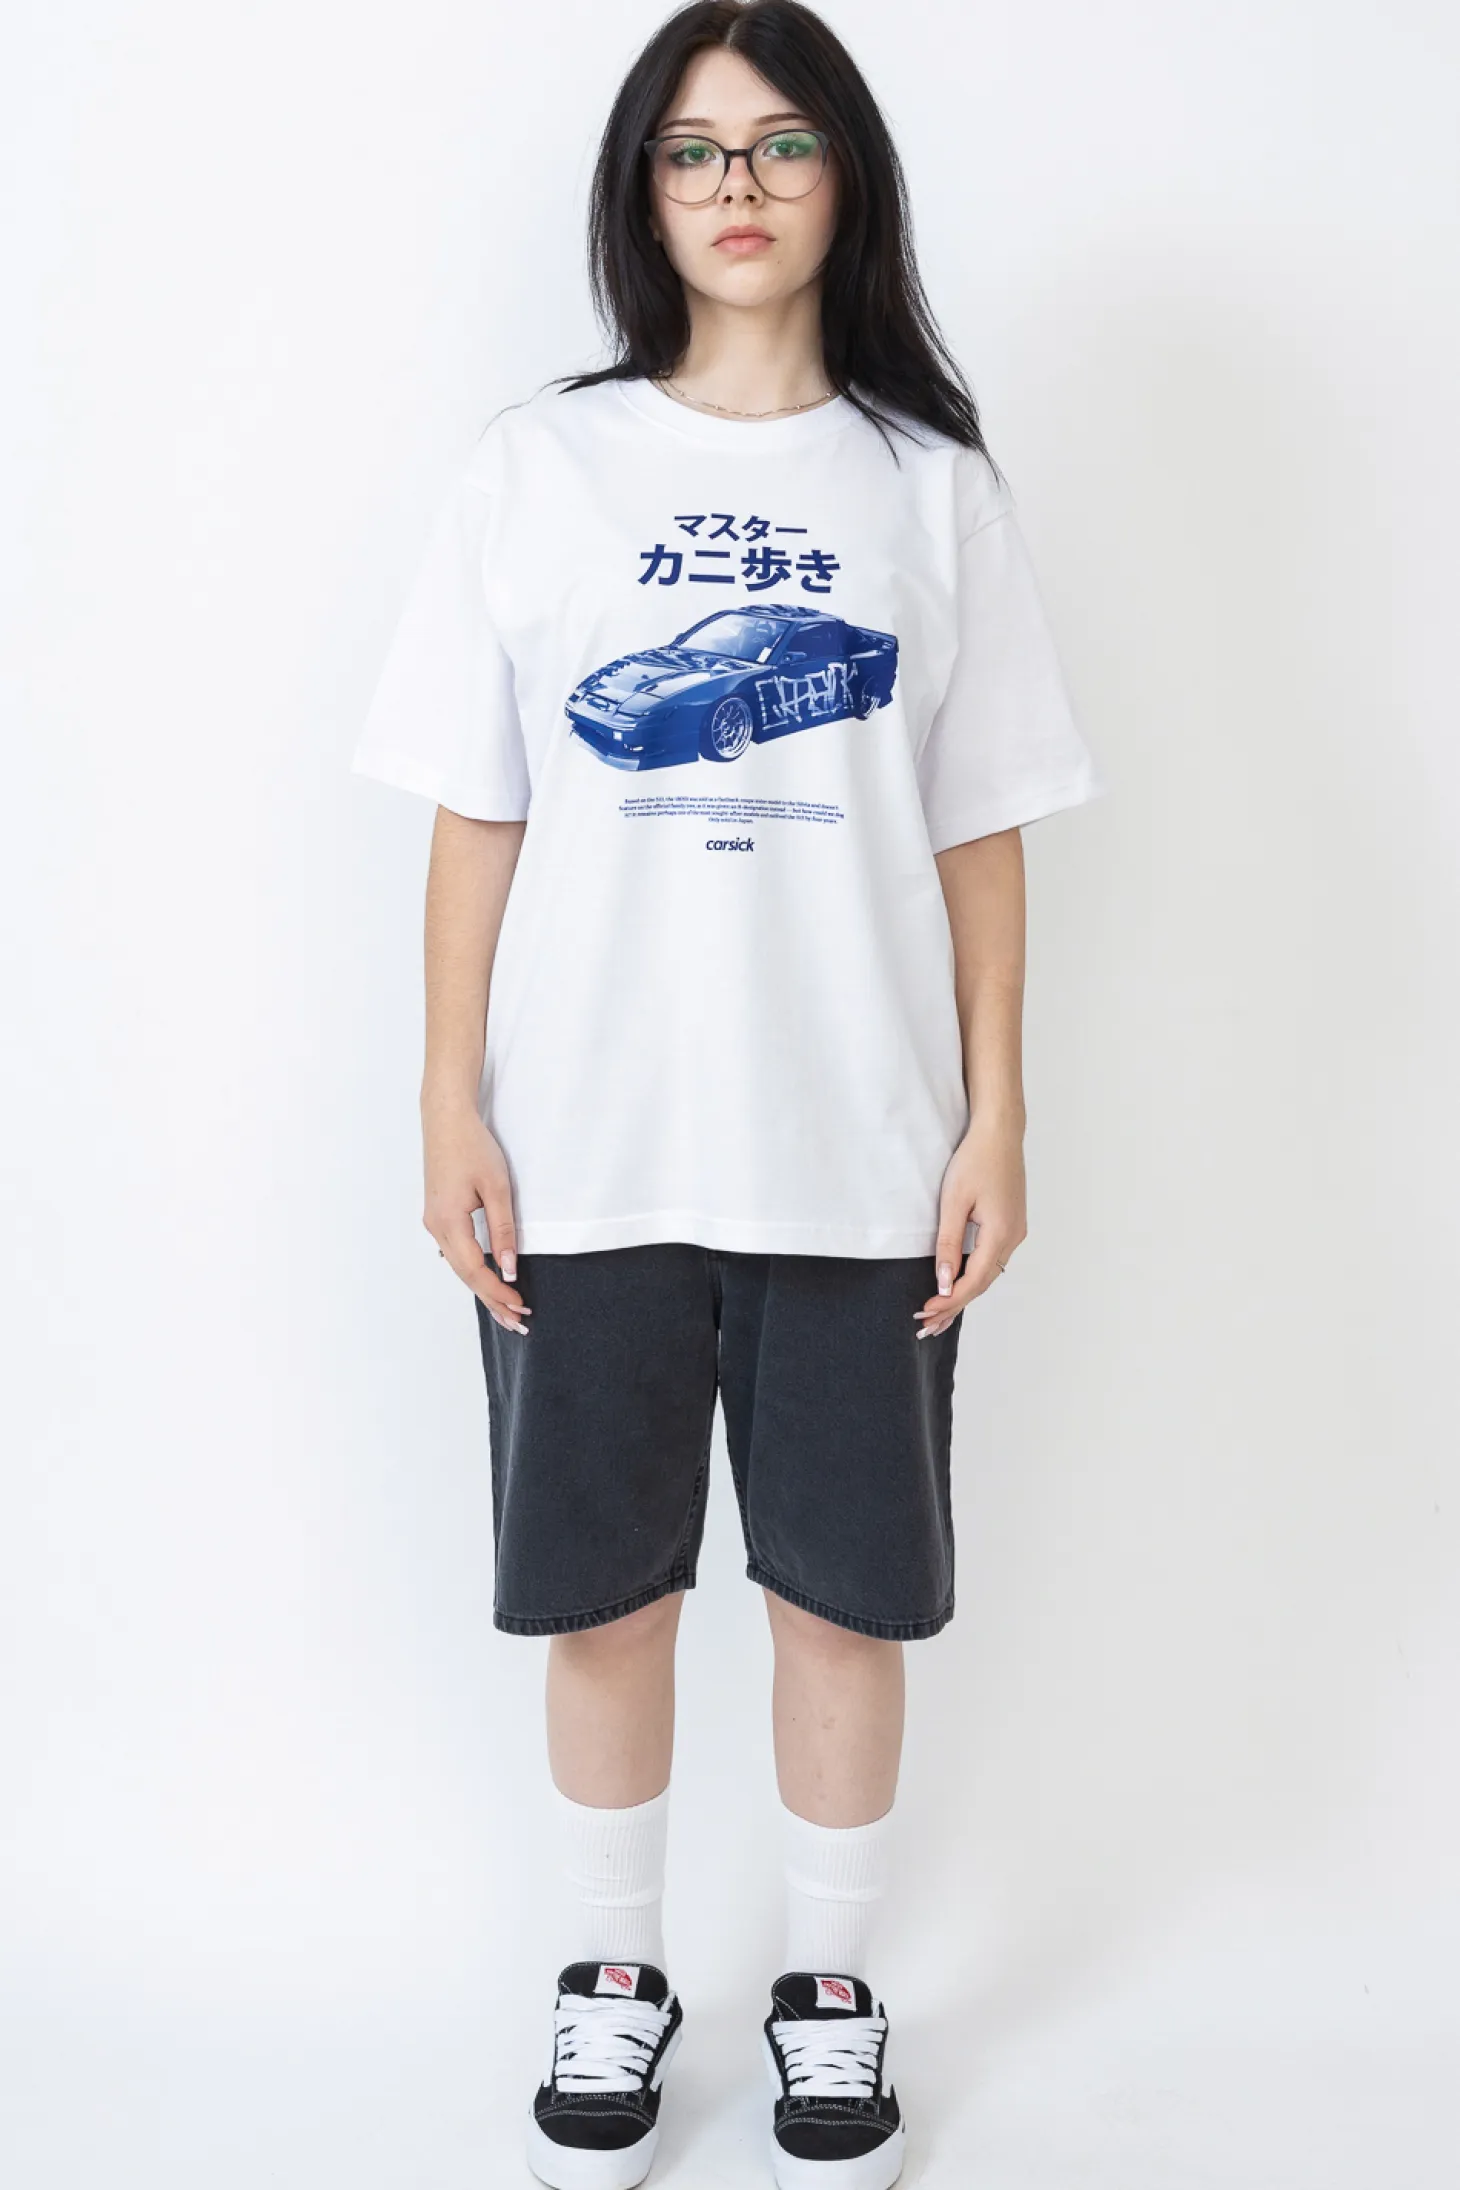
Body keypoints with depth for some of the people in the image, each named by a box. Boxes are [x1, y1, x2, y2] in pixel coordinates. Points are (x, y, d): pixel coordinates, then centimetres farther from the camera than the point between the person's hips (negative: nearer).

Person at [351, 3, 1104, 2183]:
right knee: (604, 1588, 11)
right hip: (588, 1151, 0)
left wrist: (996, 1116, -1)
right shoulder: (540, 464, 4)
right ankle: (614, 1979, 32)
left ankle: (832, 1989, 31)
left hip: (858, 1154, 0)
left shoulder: (932, 484, 5)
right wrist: (453, 1105, -3)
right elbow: (477, 816, 3)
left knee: (844, 1590, 10)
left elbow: (981, 835, 4)